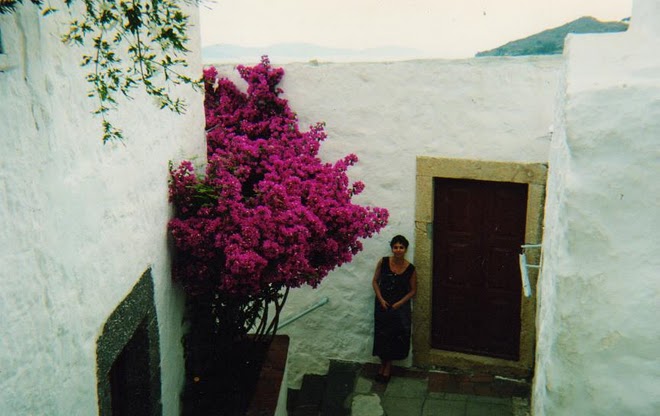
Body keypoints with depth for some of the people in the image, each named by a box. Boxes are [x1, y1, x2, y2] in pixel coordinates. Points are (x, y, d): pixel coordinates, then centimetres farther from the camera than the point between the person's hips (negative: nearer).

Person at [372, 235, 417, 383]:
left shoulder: (410, 268, -11)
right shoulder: (383, 262, -10)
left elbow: (413, 290, -1)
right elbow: (375, 281, 0)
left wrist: (399, 303, -11)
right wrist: (381, 299, -10)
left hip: (400, 307, -1)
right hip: (382, 305, 1)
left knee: (396, 336, 6)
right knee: (381, 336, 8)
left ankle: (388, 366, 25)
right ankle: (383, 365, 27)